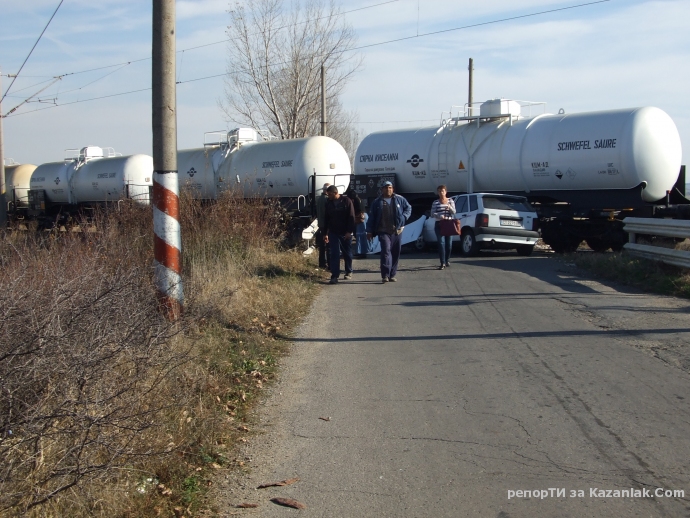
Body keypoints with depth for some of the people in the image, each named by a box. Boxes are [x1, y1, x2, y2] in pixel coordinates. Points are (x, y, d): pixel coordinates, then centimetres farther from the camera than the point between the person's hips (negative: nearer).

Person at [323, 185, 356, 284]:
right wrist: (325, 233, 9)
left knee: (347, 253, 11)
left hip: (345, 233, -2)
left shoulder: (346, 201, -7)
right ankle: (334, 275, -7)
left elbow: (351, 217, -9)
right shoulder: (328, 203, 5)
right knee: (334, 254, -5)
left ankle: (348, 272, 28)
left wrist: (349, 231, -15)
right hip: (333, 233, 2)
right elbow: (326, 219, 11)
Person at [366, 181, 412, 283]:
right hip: (383, 232, -3)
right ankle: (385, 275, -20)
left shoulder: (399, 199, 8)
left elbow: (408, 207, 19)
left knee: (396, 253, 6)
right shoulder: (377, 202, 5)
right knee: (386, 251, -16)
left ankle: (392, 275, 16)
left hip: (397, 231, 3)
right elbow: (371, 217, 6)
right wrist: (369, 231, 3)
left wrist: (404, 217, 1)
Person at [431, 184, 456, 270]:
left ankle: (447, 261, 25)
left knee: (449, 243, 6)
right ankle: (443, 263, -14)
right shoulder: (435, 202, 3)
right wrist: (439, 216, -24)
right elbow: (432, 214, -4)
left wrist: (449, 207, -24)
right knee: (441, 243, -11)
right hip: (439, 225, -2)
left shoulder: (450, 201, 9)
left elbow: (454, 212, -2)